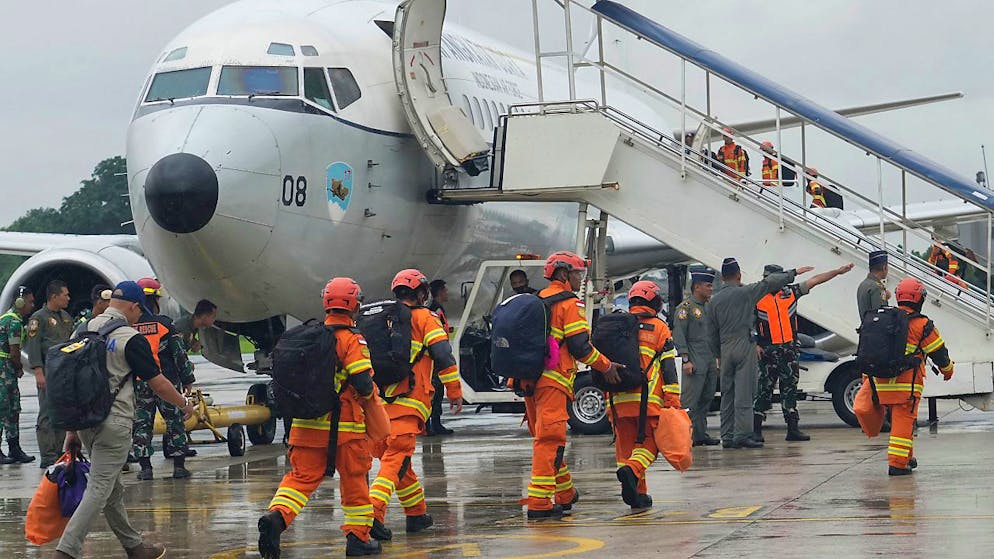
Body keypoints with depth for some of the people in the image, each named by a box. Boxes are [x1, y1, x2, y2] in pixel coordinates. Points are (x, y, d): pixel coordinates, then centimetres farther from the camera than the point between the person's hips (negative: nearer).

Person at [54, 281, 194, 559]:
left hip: (84, 418, 7)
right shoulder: (131, 339, -11)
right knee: (98, 490, -7)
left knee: (112, 488, 17)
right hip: (113, 422, -7)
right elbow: (158, 384, -7)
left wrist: (71, 428, 18)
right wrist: (185, 405, 11)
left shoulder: (85, 330, 8)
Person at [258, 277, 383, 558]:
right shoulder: (351, 339, -10)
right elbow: (364, 384, -15)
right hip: (343, 425, -5)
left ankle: (277, 515, -18)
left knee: (301, 476, 6)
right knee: (353, 479, 9)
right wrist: (371, 393, 7)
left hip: (306, 424, 5)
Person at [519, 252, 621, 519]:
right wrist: (606, 366, 0)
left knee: (547, 438, 17)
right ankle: (539, 502, -15)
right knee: (550, 440, -10)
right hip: (553, 380, -9)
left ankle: (565, 495, 30)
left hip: (529, 380, 9)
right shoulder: (570, 304, -6)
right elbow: (579, 346, -12)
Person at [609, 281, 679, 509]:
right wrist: (673, 401, -2)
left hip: (620, 399, 4)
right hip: (648, 399, -4)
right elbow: (668, 368, -2)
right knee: (648, 442, 2)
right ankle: (632, 471, -25)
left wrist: (609, 404, 21)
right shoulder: (658, 328, 3)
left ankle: (637, 494, 7)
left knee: (626, 445, 10)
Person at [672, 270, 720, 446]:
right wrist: (686, 360, -18)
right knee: (689, 402, -9)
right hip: (695, 363, -8)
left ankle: (701, 434, 15)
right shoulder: (685, 308, -6)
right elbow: (678, 335, -12)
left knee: (706, 399, 9)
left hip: (710, 363, 8)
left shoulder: (709, 308, 18)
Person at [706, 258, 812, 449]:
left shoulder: (715, 300, 10)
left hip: (725, 349, 5)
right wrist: (794, 273, 12)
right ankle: (742, 435, -11)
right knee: (744, 394, -6)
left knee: (727, 395, 9)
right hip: (744, 346, -5)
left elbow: (712, 333, 14)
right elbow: (770, 282, 0)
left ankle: (727, 437, 8)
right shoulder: (745, 292, -3)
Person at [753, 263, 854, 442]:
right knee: (764, 389, -2)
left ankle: (793, 429, 9)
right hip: (768, 351, -4)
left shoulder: (790, 292, 7)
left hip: (789, 350, 4)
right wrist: (754, 345, -8)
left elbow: (814, 281, 6)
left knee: (790, 389, 6)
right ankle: (756, 429, 3)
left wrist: (838, 271, 3)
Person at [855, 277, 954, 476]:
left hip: (881, 383, 6)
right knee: (904, 422, -3)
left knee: (898, 418, 19)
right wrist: (947, 370, 21)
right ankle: (897, 463, -9)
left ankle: (907, 458, 28)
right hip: (907, 383, -6)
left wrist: (865, 378, 24)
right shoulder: (922, 325, -6)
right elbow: (938, 352, 2)